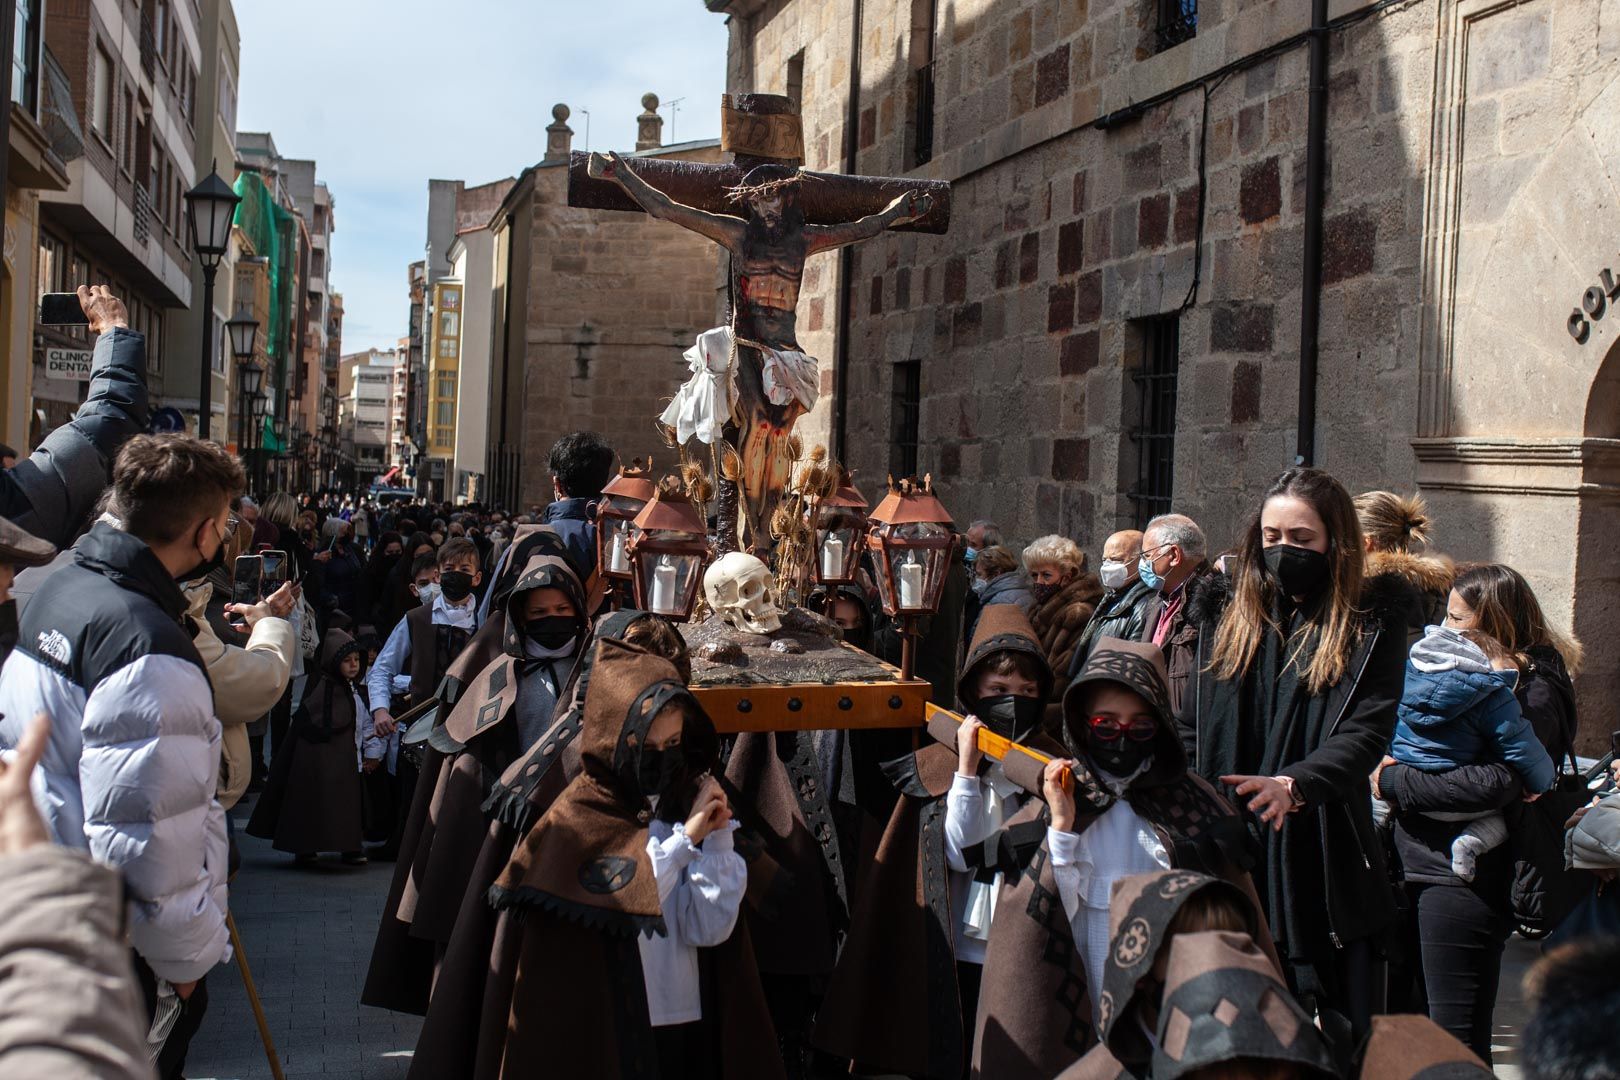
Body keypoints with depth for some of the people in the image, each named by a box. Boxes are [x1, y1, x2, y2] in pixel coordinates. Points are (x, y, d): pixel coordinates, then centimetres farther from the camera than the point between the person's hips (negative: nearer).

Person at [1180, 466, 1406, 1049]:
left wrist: (1294, 784, -31)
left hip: (1322, 858, -3)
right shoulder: (1227, 613, 10)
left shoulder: (1371, 624, -1)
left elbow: (1364, 734, -14)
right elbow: (1191, 729, 11)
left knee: (1336, 1033, 2)